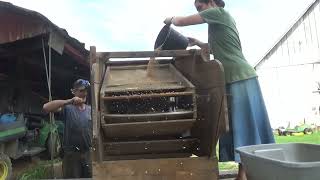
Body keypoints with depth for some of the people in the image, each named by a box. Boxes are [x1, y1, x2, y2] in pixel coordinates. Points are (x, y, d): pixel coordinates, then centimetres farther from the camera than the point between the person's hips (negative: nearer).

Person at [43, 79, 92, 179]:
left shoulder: (90, 109, 5)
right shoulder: (67, 108, -8)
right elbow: (46, 107, -23)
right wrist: (69, 101, -31)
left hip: (88, 153, 5)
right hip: (72, 154, -4)